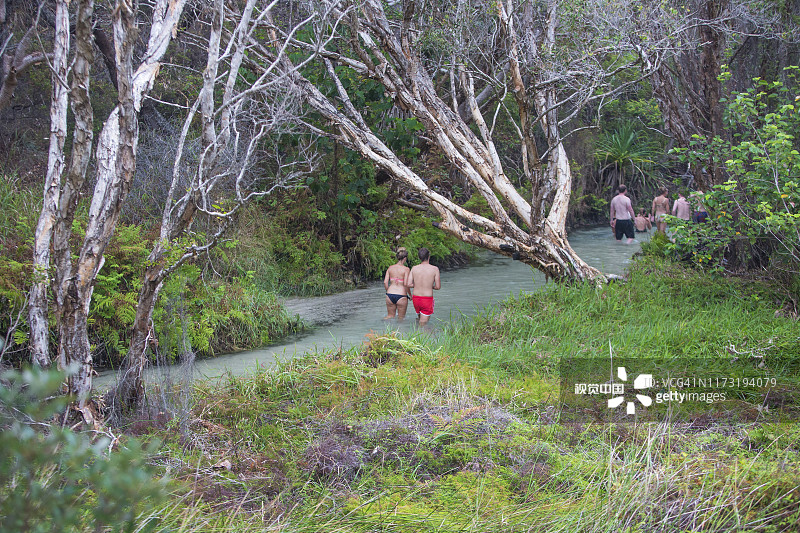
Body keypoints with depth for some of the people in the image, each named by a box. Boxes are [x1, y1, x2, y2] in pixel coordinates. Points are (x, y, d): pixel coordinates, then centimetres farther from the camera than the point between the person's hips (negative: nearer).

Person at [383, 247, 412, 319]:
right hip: (401, 296, -4)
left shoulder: (390, 268, 4)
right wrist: (410, 295, -1)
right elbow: (406, 284, -15)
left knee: (390, 316, 18)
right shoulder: (406, 269, -9)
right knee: (401, 318, 12)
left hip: (390, 295, 4)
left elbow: (385, 282, 1)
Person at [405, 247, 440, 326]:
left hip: (416, 299, 4)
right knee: (423, 324, 1)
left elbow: (408, 284, -4)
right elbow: (438, 287, -7)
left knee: (419, 318, 29)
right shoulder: (434, 269, -9)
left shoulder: (414, 268, -1)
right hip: (427, 299, -4)